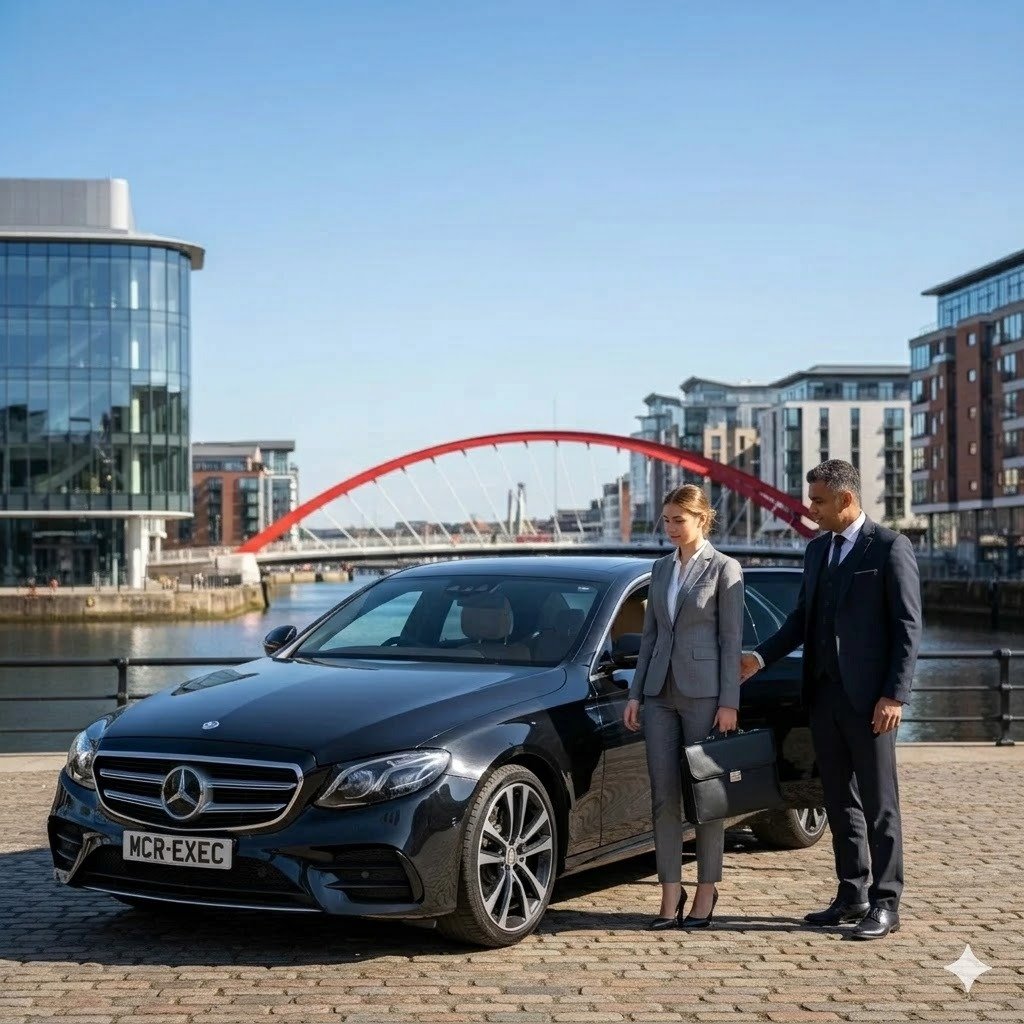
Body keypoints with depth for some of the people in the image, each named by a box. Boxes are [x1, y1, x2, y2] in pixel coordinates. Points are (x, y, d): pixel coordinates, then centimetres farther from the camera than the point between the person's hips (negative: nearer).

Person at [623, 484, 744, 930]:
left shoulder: (724, 569, -3)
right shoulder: (660, 569, 13)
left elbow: (731, 639, -6)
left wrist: (729, 702, -11)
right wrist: (635, 693, 10)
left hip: (704, 692, -5)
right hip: (661, 692, 5)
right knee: (664, 796, 3)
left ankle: (706, 891, 11)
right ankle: (671, 893, 9)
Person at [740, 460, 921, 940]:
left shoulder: (890, 548, -7)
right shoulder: (816, 550, 14)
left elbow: (908, 626, -9)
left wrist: (894, 695, -15)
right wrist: (762, 656, 4)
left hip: (868, 697, -7)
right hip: (823, 693, 7)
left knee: (878, 803, 0)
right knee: (840, 801, 12)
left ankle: (885, 902, 7)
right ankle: (852, 895, 21)